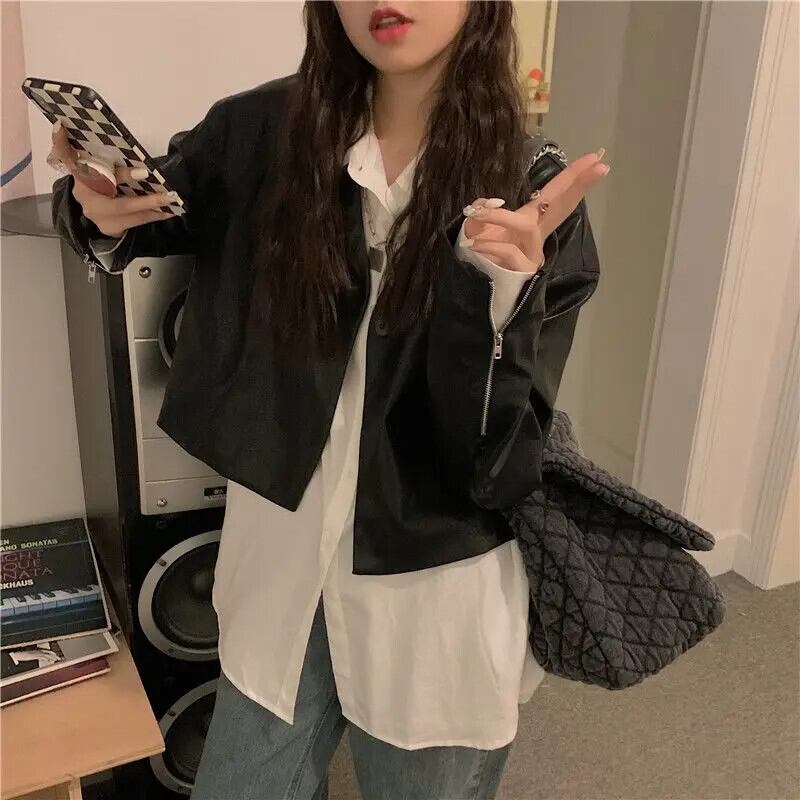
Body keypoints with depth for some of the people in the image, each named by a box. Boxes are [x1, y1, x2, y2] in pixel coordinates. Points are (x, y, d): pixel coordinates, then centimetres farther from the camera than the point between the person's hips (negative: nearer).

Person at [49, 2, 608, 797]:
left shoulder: (533, 195, -13)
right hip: (281, 570, 2)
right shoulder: (261, 131, -9)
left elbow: (494, 459, -16)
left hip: (438, 598, -1)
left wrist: (496, 290, -32)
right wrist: (102, 211, -12)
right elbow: (153, 212, 11)